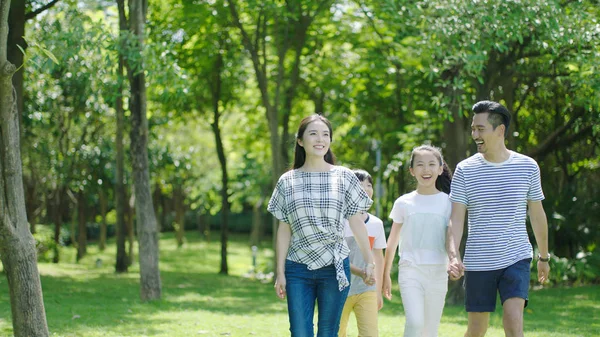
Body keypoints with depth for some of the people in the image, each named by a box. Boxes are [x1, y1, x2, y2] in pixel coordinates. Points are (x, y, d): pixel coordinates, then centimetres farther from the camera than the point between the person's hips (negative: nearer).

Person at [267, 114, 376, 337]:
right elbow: (284, 230, 6)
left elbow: (357, 223, 4)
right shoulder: (287, 182, 4)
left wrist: (369, 262, 0)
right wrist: (280, 273, 3)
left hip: (335, 268, 0)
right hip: (298, 269, 1)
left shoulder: (344, 177, 3)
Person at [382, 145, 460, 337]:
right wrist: (385, 274, 11)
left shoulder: (447, 202, 4)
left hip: (437, 272, 1)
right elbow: (393, 241, 11)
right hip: (410, 270, -1)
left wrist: (454, 260, -23)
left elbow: (450, 238, -2)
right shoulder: (404, 203, 4)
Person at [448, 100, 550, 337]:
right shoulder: (465, 170, -2)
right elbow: (456, 218, -5)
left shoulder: (527, 167, 0)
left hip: (516, 258, -1)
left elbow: (537, 214, 11)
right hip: (478, 262, 1)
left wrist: (544, 257, 18)